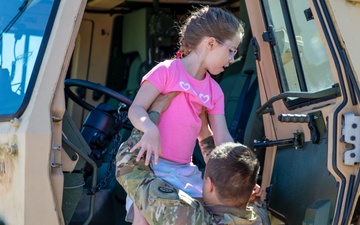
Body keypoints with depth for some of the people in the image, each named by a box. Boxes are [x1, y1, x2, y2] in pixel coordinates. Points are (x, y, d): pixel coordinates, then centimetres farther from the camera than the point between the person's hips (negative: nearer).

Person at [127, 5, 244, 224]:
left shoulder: (215, 91, 11)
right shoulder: (167, 70, -7)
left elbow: (223, 139, 8)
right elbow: (136, 109, -12)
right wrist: (150, 130, -34)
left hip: (185, 170, 6)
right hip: (151, 162, -6)